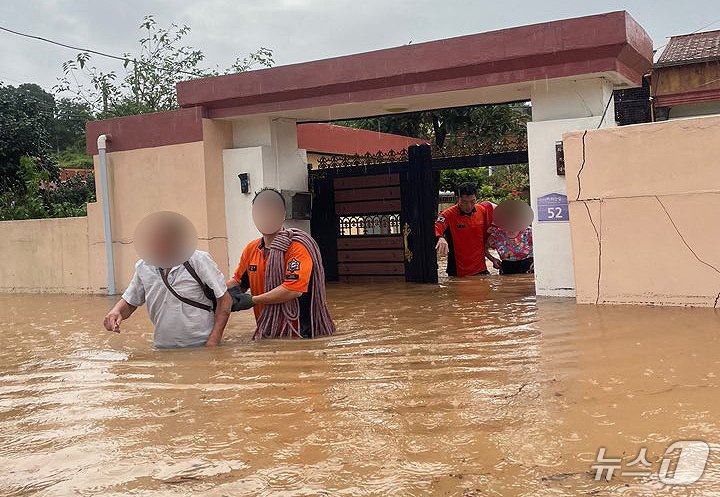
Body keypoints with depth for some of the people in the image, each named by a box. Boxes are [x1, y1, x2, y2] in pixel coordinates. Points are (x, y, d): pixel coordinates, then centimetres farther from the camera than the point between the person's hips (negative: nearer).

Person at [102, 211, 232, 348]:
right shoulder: (143, 267, 1)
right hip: (163, 347, 6)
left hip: (201, 347, -6)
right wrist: (116, 311, -11)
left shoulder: (199, 260, -11)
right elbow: (129, 302, 13)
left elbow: (224, 300, -8)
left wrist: (213, 342, -15)